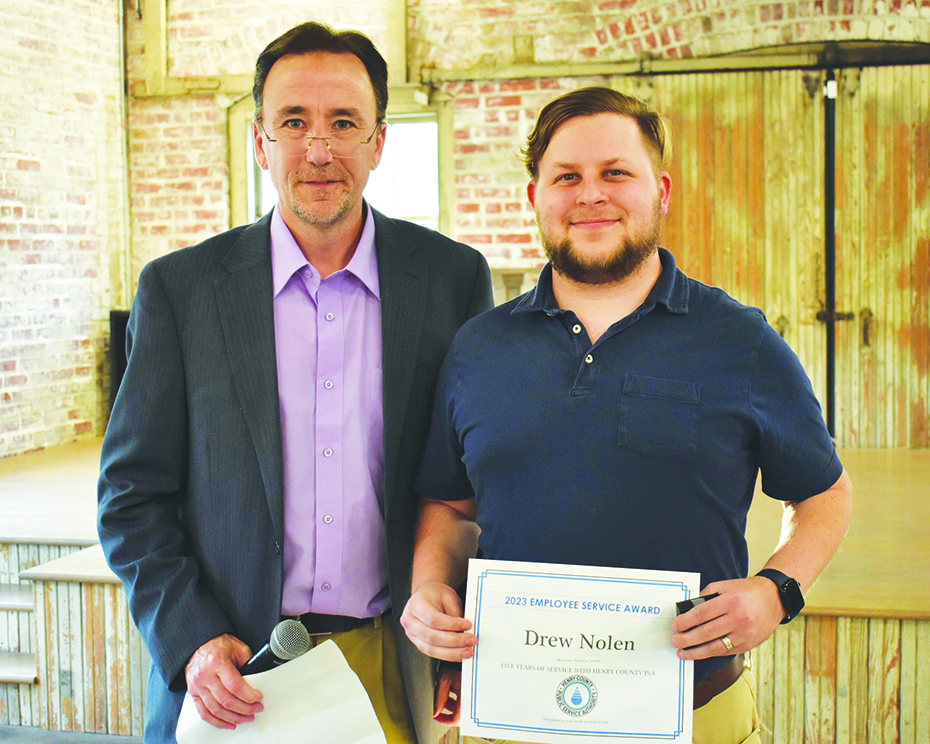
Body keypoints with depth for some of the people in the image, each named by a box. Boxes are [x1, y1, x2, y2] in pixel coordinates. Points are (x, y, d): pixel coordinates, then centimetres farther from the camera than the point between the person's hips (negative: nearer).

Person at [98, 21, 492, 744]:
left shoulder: (455, 276, -1)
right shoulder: (178, 287, -2)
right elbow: (133, 494, 0)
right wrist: (191, 640, -11)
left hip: (401, 669, 1)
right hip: (233, 677, 0)